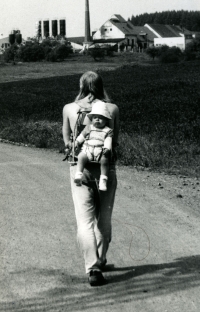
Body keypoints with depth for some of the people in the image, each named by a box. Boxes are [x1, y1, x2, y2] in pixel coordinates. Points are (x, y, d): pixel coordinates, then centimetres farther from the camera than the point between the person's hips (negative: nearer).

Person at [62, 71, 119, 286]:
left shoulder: (69, 109, -1)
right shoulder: (112, 109, -3)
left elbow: (67, 141, 9)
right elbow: (115, 141, 4)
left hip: (80, 169, -1)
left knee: (85, 221, -2)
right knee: (104, 219, 17)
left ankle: (93, 268, -14)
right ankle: (100, 261, 33)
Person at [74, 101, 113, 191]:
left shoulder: (108, 131, 10)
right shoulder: (88, 128, 18)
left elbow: (108, 141, -4)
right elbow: (80, 137, 24)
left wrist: (107, 148, -20)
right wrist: (75, 144, 16)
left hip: (101, 152, -1)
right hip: (87, 150, 1)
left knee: (104, 160, -31)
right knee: (81, 156, -30)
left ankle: (103, 180, -28)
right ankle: (78, 176, -35)